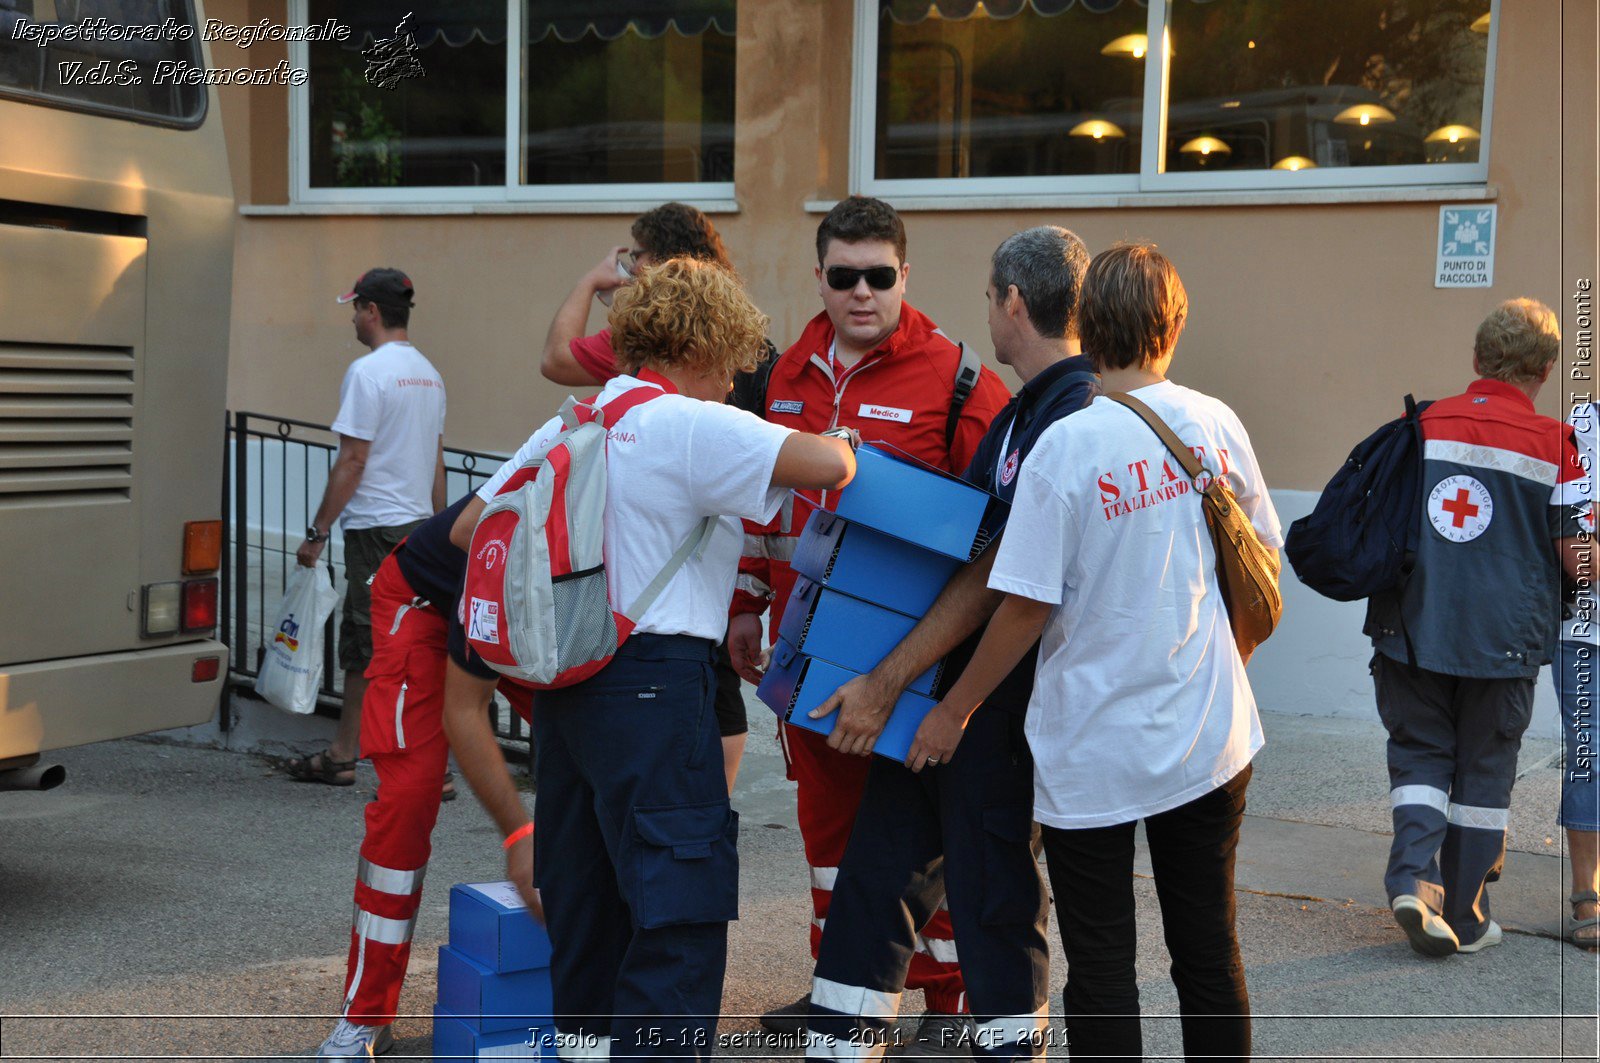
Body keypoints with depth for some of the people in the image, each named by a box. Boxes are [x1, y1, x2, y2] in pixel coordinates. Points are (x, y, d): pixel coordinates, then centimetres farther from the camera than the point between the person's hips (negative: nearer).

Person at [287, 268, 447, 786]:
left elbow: (352, 462, -16)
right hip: (418, 525, 9)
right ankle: (341, 755, 25)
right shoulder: (428, 373, 12)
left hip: (376, 529, -9)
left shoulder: (369, 371, -14)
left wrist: (316, 531, -11)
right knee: (361, 646, 16)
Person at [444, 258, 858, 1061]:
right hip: (653, 685, -8)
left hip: (566, 685, 9)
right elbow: (827, 466, -21)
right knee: (682, 915, -6)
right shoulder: (694, 427, -10)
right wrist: (838, 444, 2)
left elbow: (470, 529, 19)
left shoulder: (569, 426, 14)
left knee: (587, 906, 16)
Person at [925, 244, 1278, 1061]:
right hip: (1209, 739, 4)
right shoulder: (1216, 424, -1)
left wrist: (953, 712, -2)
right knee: (1209, 950, 15)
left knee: (1100, 964, 6)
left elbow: (1026, 606, -14)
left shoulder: (1065, 447, -15)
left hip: (1095, 751, -4)